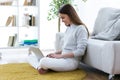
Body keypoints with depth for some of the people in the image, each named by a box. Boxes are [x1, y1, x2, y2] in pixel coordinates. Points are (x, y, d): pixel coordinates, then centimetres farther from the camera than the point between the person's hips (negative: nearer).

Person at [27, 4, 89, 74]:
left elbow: (80, 51, -18)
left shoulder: (81, 29, -13)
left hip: (71, 61, -9)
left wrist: (60, 55, -17)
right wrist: (56, 53, 3)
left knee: (44, 61, -24)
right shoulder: (68, 28, 15)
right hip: (63, 58, 9)